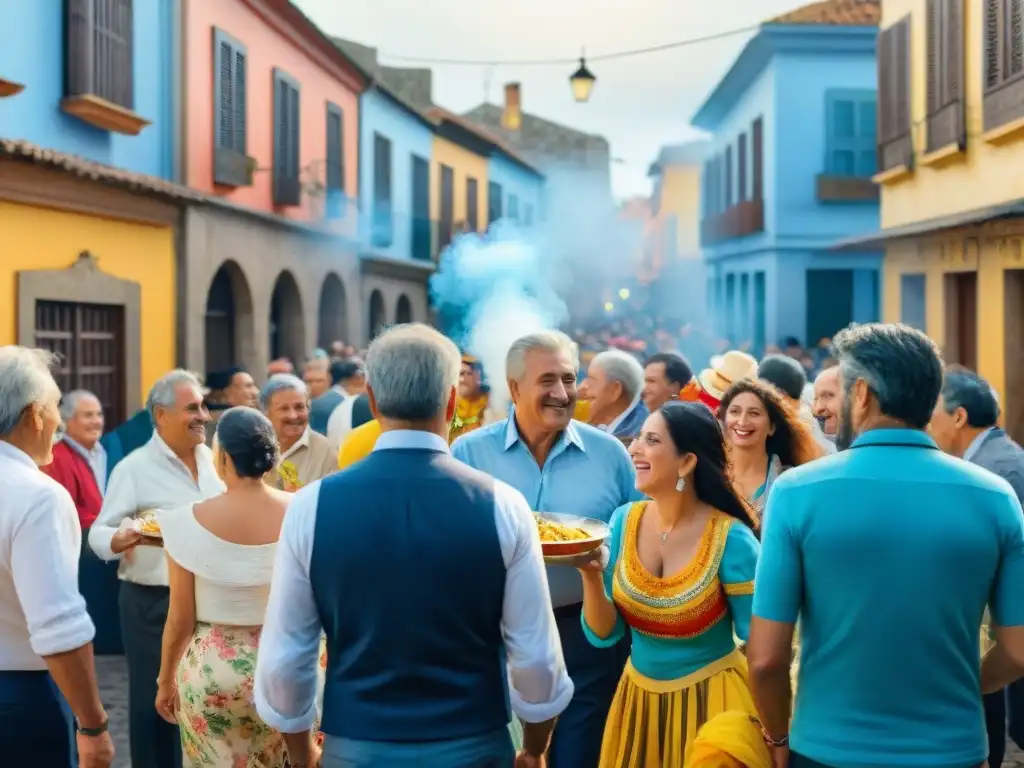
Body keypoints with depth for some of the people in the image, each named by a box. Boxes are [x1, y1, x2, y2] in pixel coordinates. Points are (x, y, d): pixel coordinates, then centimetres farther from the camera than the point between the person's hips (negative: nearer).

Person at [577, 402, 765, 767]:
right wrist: (590, 574, -19)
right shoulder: (624, 521, -5)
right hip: (638, 697, 5)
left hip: (709, 699, -4)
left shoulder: (730, 539, -18)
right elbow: (603, 634, -3)